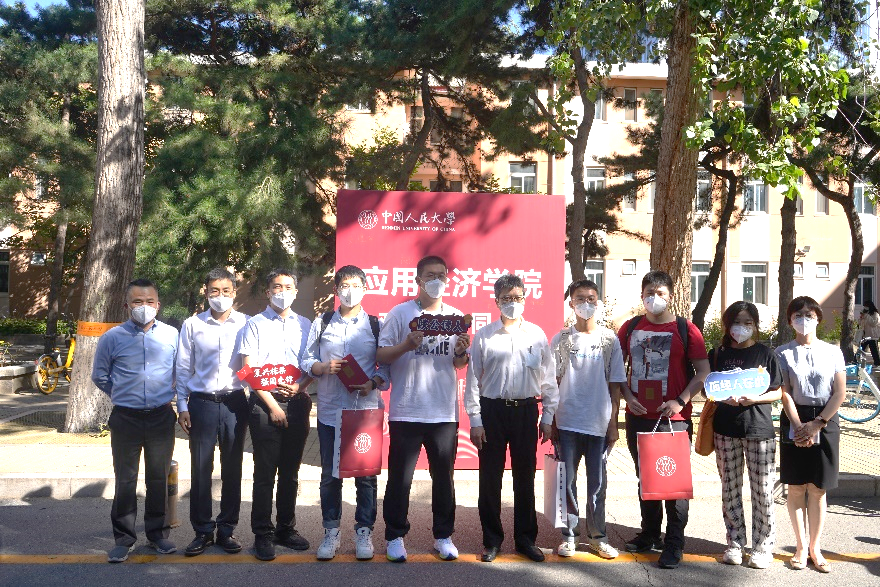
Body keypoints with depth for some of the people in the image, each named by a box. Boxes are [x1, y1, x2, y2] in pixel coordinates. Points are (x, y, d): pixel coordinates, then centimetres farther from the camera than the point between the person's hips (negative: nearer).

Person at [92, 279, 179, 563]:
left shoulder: (172, 335, 0)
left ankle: (158, 533, 23)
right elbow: (99, 376, 14)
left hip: (161, 417, 1)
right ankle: (124, 538, 16)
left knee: (159, 478, 10)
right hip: (126, 419, 0)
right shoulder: (112, 337, -1)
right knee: (125, 480, 4)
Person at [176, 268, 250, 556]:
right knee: (201, 469, 3)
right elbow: (183, 369, 8)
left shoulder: (245, 324, 4)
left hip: (234, 402, 0)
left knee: (232, 468, 7)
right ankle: (202, 531, 15)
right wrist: (182, 406, 3)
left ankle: (227, 528, 19)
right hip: (202, 403, 0)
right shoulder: (192, 325, 6)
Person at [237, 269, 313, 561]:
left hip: (297, 403, 3)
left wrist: (299, 386, -9)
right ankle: (263, 534, 8)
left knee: (290, 471, 10)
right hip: (265, 403, -3)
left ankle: (286, 529, 21)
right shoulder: (255, 325, 3)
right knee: (265, 473, -1)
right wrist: (273, 405, -9)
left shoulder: (305, 325, 11)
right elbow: (250, 370, -3)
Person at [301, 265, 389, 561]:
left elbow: (386, 366, 4)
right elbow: (307, 362, 8)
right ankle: (331, 532, 20)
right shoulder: (322, 323, 9)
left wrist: (373, 382, -14)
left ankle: (364, 531, 17)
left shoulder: (375, 325, 5)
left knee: (366, 474, 4)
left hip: (366, 409, -1)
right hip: (330, 410, 1)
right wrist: (323, 367, -11)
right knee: (330, 474, 7)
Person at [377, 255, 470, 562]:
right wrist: (406, 345, -20)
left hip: (445, 412, 3)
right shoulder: (401, 313, -1)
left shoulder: (456, 316, 10)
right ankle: (395, 536, 19)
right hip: (406, 410, -3)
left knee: (444, 477, 11)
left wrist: (462, 352, -6)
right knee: (400, 477, 4)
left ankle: (443, 536, 24)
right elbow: (381, 355, -4)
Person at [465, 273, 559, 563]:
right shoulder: (483, 336, 0)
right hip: (492, 410, -1)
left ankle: (526, 539, 24)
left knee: (525, 477, 10)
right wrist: (475, 420, -3)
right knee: (490, 478, 5)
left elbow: (548, 379, 7)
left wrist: (548, 417, 4)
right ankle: (492, 540, 20)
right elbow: (473, 379, 0)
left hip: (525, 410, 1)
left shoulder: (537, 335, 3)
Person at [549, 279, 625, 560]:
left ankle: (597, 536, 23)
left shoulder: (610, 340, 3)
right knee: (567, 481, 6)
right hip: (567, 423, 0)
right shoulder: (561, 339, 3)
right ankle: (569, 535, 19)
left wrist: (613, 423, 2)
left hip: (599, 423, 0)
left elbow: (615, 385, 5)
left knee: (597, 483, 8)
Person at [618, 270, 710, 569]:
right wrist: (628, 396, -2)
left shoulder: (685, 329, -3)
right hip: (638, 416, 4)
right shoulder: (631, 327, 6)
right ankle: (650, 534, 31)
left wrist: (680, 401, -15)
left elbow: (703, 371, -5)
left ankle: (674, 544, 12)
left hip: (673, 418, -4)